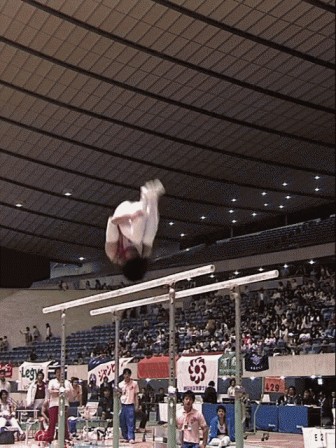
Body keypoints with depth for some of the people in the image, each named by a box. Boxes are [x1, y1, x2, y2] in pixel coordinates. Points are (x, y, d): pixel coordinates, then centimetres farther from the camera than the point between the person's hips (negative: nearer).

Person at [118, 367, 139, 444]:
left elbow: (136, 395, 3)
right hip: (122, 405, 3)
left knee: (131, 423, -7)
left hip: (130, 405, -3)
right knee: (123, 423, 7)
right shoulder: (120, 384, 7)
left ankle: (131, 438, -7)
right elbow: (119, 395, 12)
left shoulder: (134, 383, 0)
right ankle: (125, 437, 18)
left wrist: (136, 406, -1)